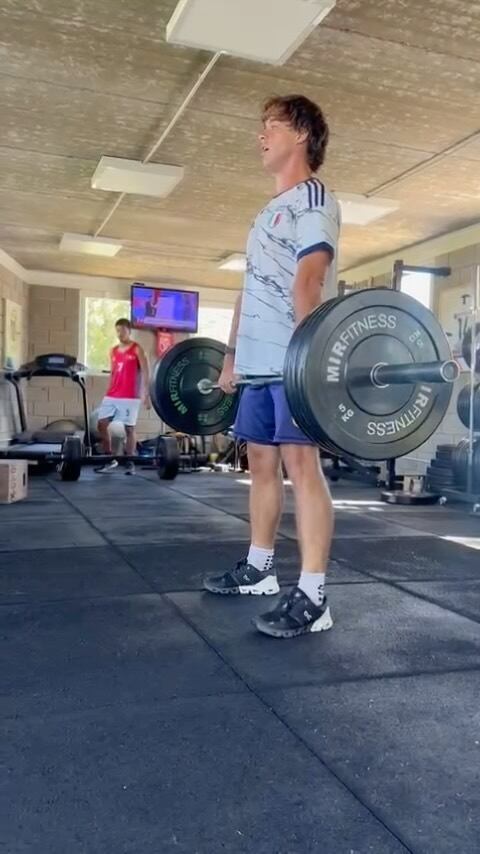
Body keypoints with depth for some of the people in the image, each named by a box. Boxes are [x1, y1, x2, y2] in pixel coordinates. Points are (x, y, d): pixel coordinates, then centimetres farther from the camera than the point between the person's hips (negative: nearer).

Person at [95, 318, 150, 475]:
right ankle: (109, 459, 8)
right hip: (111, 396, 6)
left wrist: (146, 394, -11)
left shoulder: (137, 349, 0)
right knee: (101, 424, -2)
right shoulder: (113, 351, 16)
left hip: (130, 396, -6)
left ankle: (130, 462, 6)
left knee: (129, 428, -3)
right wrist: (108, 393, 16)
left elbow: (145, 373, -4)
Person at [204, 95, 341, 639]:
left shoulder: (313, 198, 0)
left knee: (300, 462, -14)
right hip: (261, 360, 9)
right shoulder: (270, 212, 26)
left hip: (297, 358, -9)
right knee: (262, 460, 11)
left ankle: (311, 597, -13)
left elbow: (309, 278, -17)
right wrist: (232, 358, 21)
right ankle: (258, 568, 23)